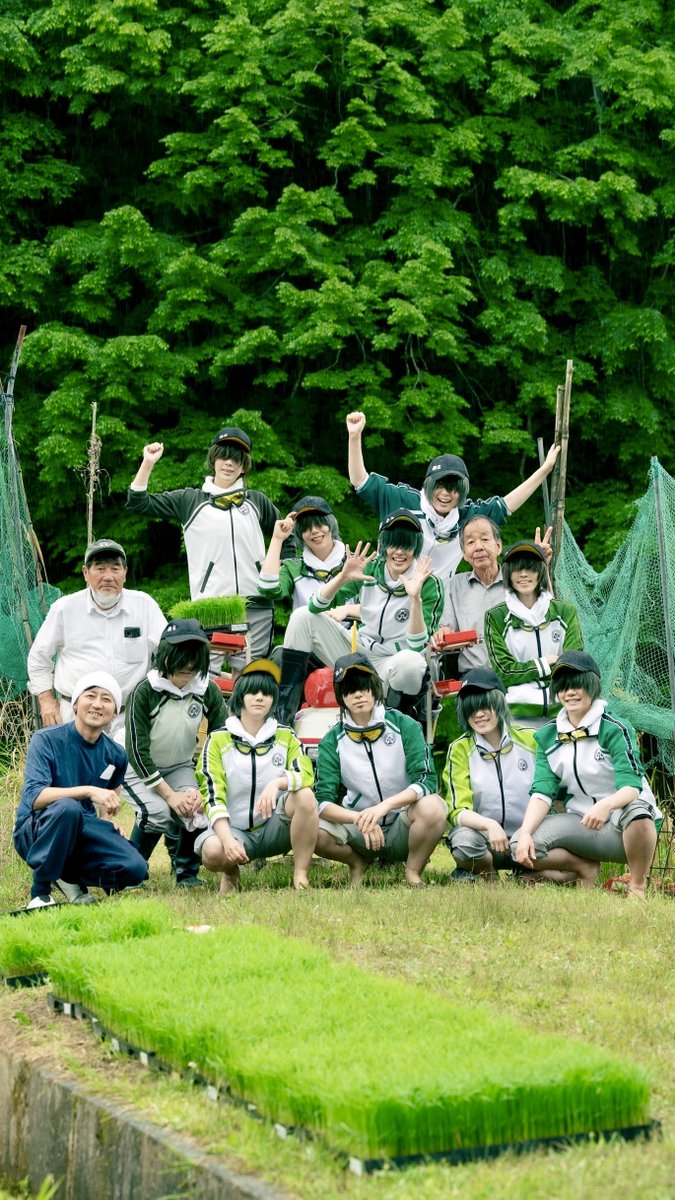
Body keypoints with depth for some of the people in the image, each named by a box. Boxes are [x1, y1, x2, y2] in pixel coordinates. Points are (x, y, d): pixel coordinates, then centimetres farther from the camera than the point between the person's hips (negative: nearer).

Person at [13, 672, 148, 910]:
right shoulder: (47, 740, -12)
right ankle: (40, 891, -21)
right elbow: (34, 797, -26)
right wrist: (89, 791, -35)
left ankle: (71, 877, 7)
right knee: (67, 807, -38)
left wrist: (106, 821, 4)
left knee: (135, 869, -21)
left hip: (82, 830, 5)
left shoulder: (115, 755, 4)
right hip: (34, 833, -5)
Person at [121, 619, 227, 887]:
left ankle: (187, 872, 0)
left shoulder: (208, 692, -13)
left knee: (196, 809, -24)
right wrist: (170, 795, -24)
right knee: (158, 813, -29)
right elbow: (137, 751, -23)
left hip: (180, 767, 3)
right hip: (140, 769, -3)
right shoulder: (144, 691, -25)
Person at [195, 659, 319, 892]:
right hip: (234, 829, -1)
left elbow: (306, 775, -11)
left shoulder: (285, 736, 5)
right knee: (213, 851, -35)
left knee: (305, 796, -27)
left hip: (275, 828, 2)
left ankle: (300, 875, -18)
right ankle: (231, 872, 4)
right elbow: (212, 795, -11)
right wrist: (227, 838, -27)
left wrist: (278, 783, -34)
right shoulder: (218, 740, -2)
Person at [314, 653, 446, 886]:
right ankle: (358, 862, 6)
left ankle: (413, 871, -6)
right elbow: (323, 802, -11)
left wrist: (384, 806, -32)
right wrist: (360, 819, -31)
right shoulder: (332, 741, -4)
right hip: (359, 829, 2)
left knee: (432, 807, -34)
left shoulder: (403, 726, -7)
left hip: (402, 829, -2)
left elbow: (426, 781, -17)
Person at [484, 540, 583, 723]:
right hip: (517, 712, -1)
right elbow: (504, 671, -1)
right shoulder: (496, 617, 6)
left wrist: (526, 670, -6)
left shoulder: (565, 612, 10)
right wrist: (547, 663, -1)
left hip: (561, 708, 1)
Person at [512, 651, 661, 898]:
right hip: (581, 826, 4)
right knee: (521, 846, -19)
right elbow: (542, 792, -5)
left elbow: (632, 787, -21)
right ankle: (585, 868, 6)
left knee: (636, 809, -40)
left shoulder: (614, 730, -10)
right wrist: (525, 834, -23)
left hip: (622, 827, -4)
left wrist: (605, 805, -44)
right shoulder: (548, 736, 4)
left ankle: (637, 888, -17)